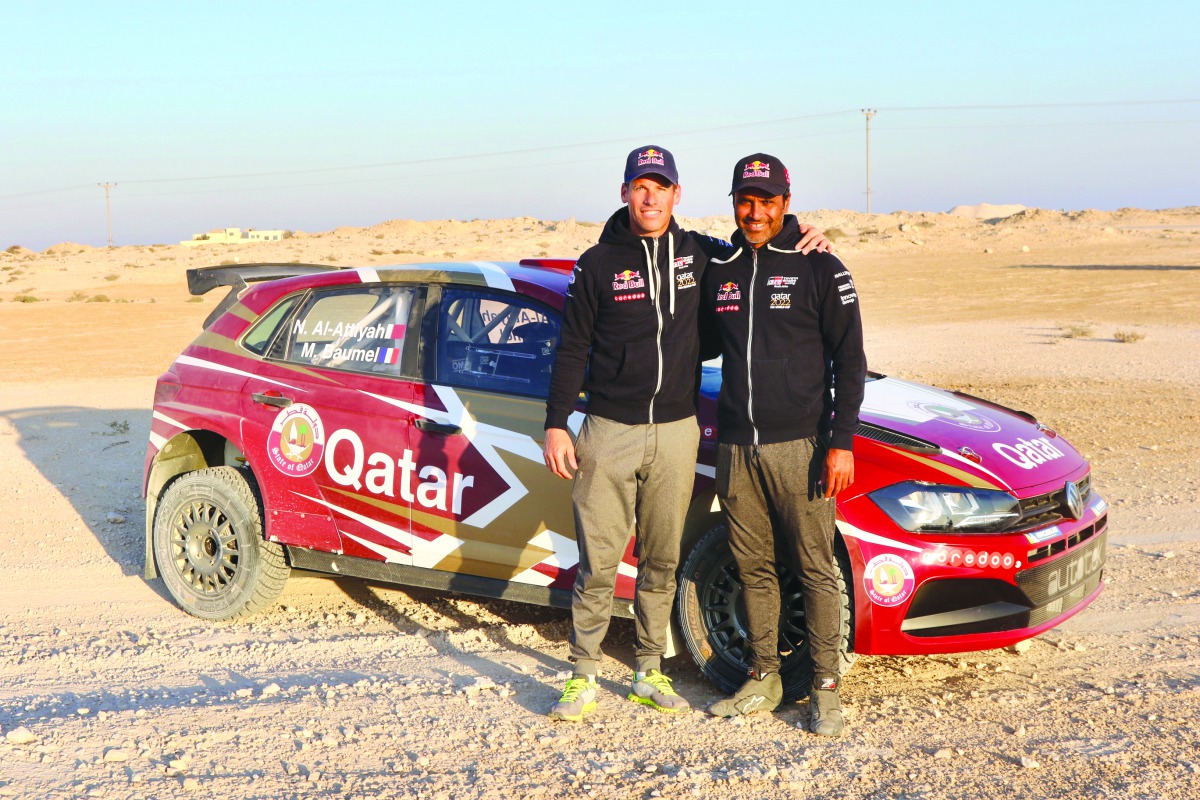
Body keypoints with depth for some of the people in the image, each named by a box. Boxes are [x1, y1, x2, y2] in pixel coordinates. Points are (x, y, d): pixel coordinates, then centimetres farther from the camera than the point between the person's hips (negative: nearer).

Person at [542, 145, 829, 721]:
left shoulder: (698, 254, 6)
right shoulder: (598, 263, 0)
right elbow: (572, 349, 2)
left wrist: (803, 242, 1)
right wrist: (556, 424, -4)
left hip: (676, 432, 3)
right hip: (609, 431, -2)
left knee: (661, 562, 10)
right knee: (598, 563, -1)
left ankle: (649, 673, 22)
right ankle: (584, 676, 11)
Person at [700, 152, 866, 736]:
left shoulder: (819, 269, -1)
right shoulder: (718, 271, 11)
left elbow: (850, 362, -3)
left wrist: (842, 442, -10)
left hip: (799, 446, -4)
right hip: (735, 448, 4)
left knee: (816, 568, 0)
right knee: (752, 567, 9)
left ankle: (826, 685, 10)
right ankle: (763, 679, 21)